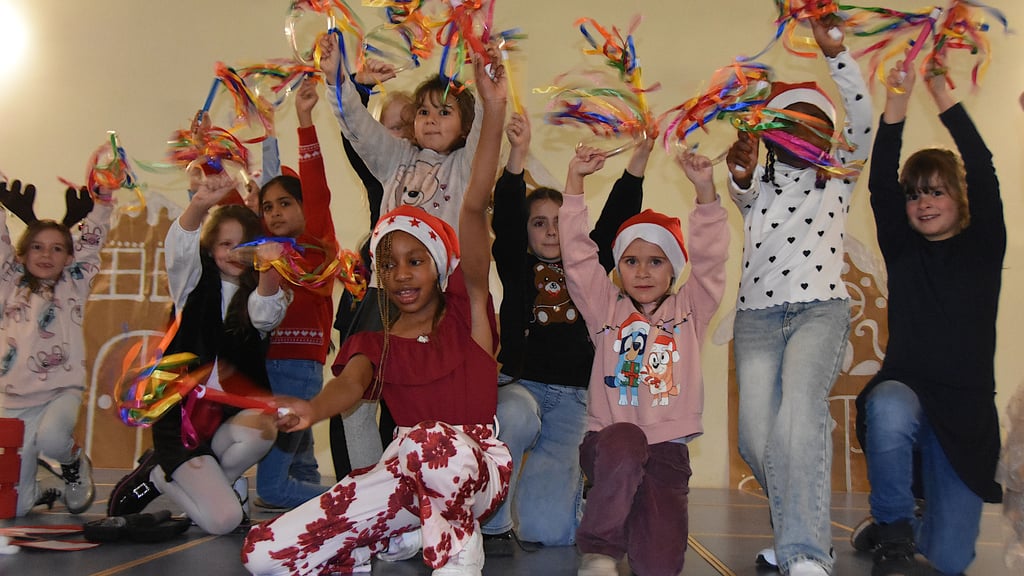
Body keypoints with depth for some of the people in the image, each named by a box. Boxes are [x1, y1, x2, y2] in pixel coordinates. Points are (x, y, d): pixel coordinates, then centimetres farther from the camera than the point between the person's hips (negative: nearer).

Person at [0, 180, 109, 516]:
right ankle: (43, 487, 32)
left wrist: (103, 202, -3)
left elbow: (91, 245, 3)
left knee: (50, 437, -37)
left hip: (61, 391, -2)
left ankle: (75, 464, -1)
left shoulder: (73, 287, 7)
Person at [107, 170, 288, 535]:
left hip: (231, 411, 3)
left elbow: (266, 316, -18)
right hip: (182, 411, -2)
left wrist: (269, 272, -43)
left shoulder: (257, 293, 7)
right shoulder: (196, 283, 4)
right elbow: (179, 247, -20)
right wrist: (199, 204, -43)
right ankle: (154, 477, 14)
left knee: (262, 425, -35)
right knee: (224, 518, -18)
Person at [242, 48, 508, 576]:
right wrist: (311, 409, -36)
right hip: (408, 472, 4)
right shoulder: (374, 343, 14)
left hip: (479, 466, -4)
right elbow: (350, 383, -11)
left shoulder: (466, 311, 7)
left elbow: (475, 208, -5)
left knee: (433, 444, -42)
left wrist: (493, 108, -15)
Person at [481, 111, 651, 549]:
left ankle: (565, 481, 25)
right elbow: (504, 218, -9)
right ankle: (494, 524, -18)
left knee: (548, 528, -14)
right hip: (519, 385, -1)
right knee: (514, 418, -41)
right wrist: (518, 153, -23)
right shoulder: (517, 268, 7)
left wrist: (640, 156, -10)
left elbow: (617, 218, 2)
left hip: (573, 398, 1)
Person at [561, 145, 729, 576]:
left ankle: (637, 510, 20)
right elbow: (577, 254, 2)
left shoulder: (688, 310, 10)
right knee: (625, 440, -39)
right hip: (609, 442, -1)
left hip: (667, 447, 1)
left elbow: (710, 259, -1)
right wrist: (575, 181, -2)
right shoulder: (606, 309, 10)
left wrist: (705, 190, -12)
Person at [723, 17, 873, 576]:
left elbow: (862, 121, 0)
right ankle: (793, 528, 17)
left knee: (802, 399, -30)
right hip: (757, 315, 2)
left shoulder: (838, 178, 16)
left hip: (821, 306, -2)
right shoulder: (757, 184, 17)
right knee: (757, 439, -10)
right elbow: (741, 193, -6)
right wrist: (739, 176, -31)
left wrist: (834, 53, -11)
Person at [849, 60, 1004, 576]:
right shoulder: (902, 251, 9)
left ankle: (895, 528, 31)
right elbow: (880, 183, -5)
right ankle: (892, 534, -15)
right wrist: (897, 100, -12)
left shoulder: (983, 247, 5)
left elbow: (982, 171, -8)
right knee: (888, 410, -39)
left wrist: (942, 95, -10)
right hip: (903, 392, 0)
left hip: (965, 409, 0)